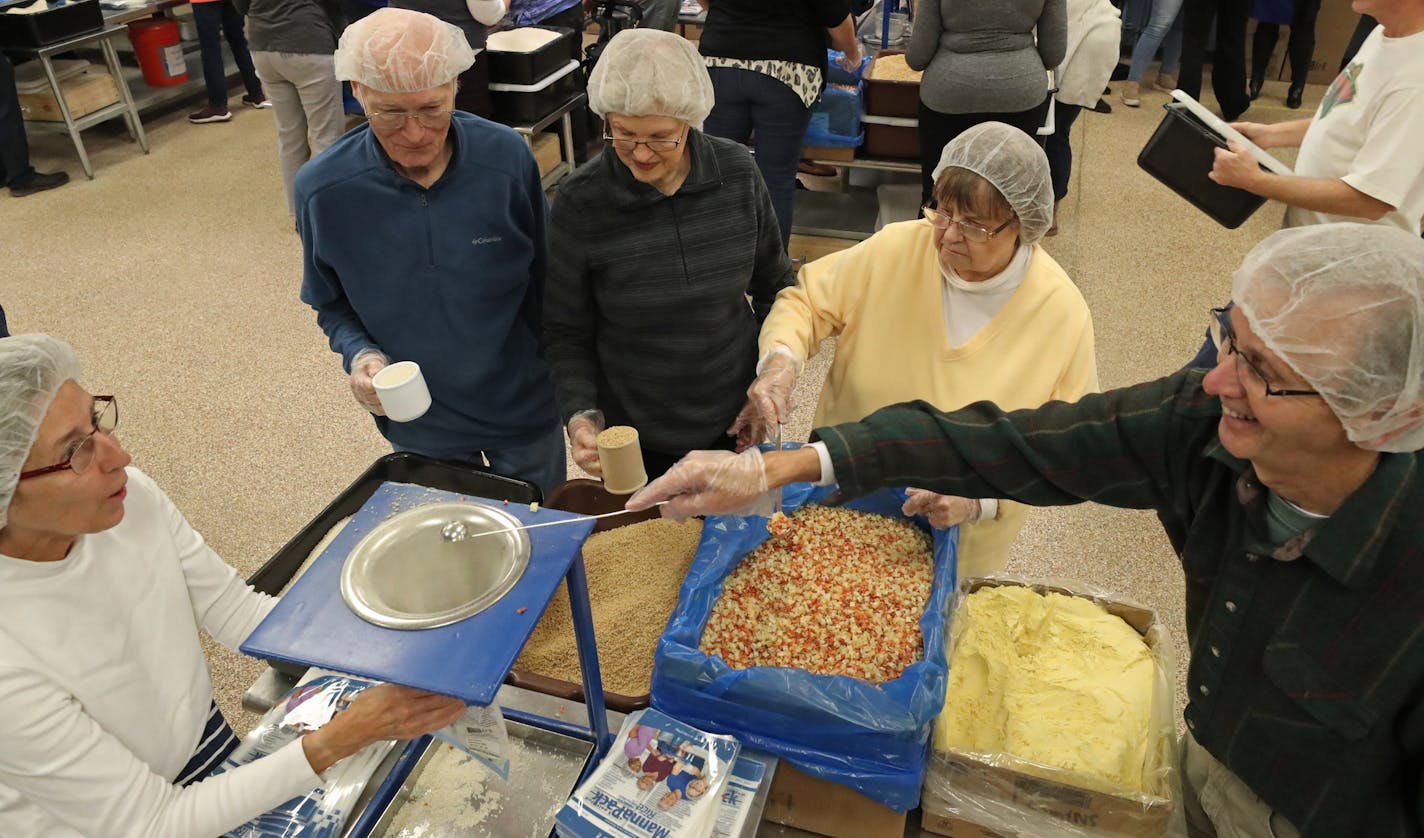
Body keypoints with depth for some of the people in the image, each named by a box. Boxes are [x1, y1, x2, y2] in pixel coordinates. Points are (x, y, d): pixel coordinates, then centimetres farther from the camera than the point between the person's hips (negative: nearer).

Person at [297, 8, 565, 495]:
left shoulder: (507, 157, -18)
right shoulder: (323, 189, -16)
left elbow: (546, 283, -5)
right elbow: (331, 304, 0)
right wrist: (358, 354, -19)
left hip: (525, 411, 0)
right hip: (419, 425, 1)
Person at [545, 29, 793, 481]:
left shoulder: (737, 173, -10)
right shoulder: (579, 202, -17)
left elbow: (774, 288, 4)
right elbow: (566, 334, -7)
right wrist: (580, 416, -22)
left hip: (734, 425, 2)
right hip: (633, 440, -2)